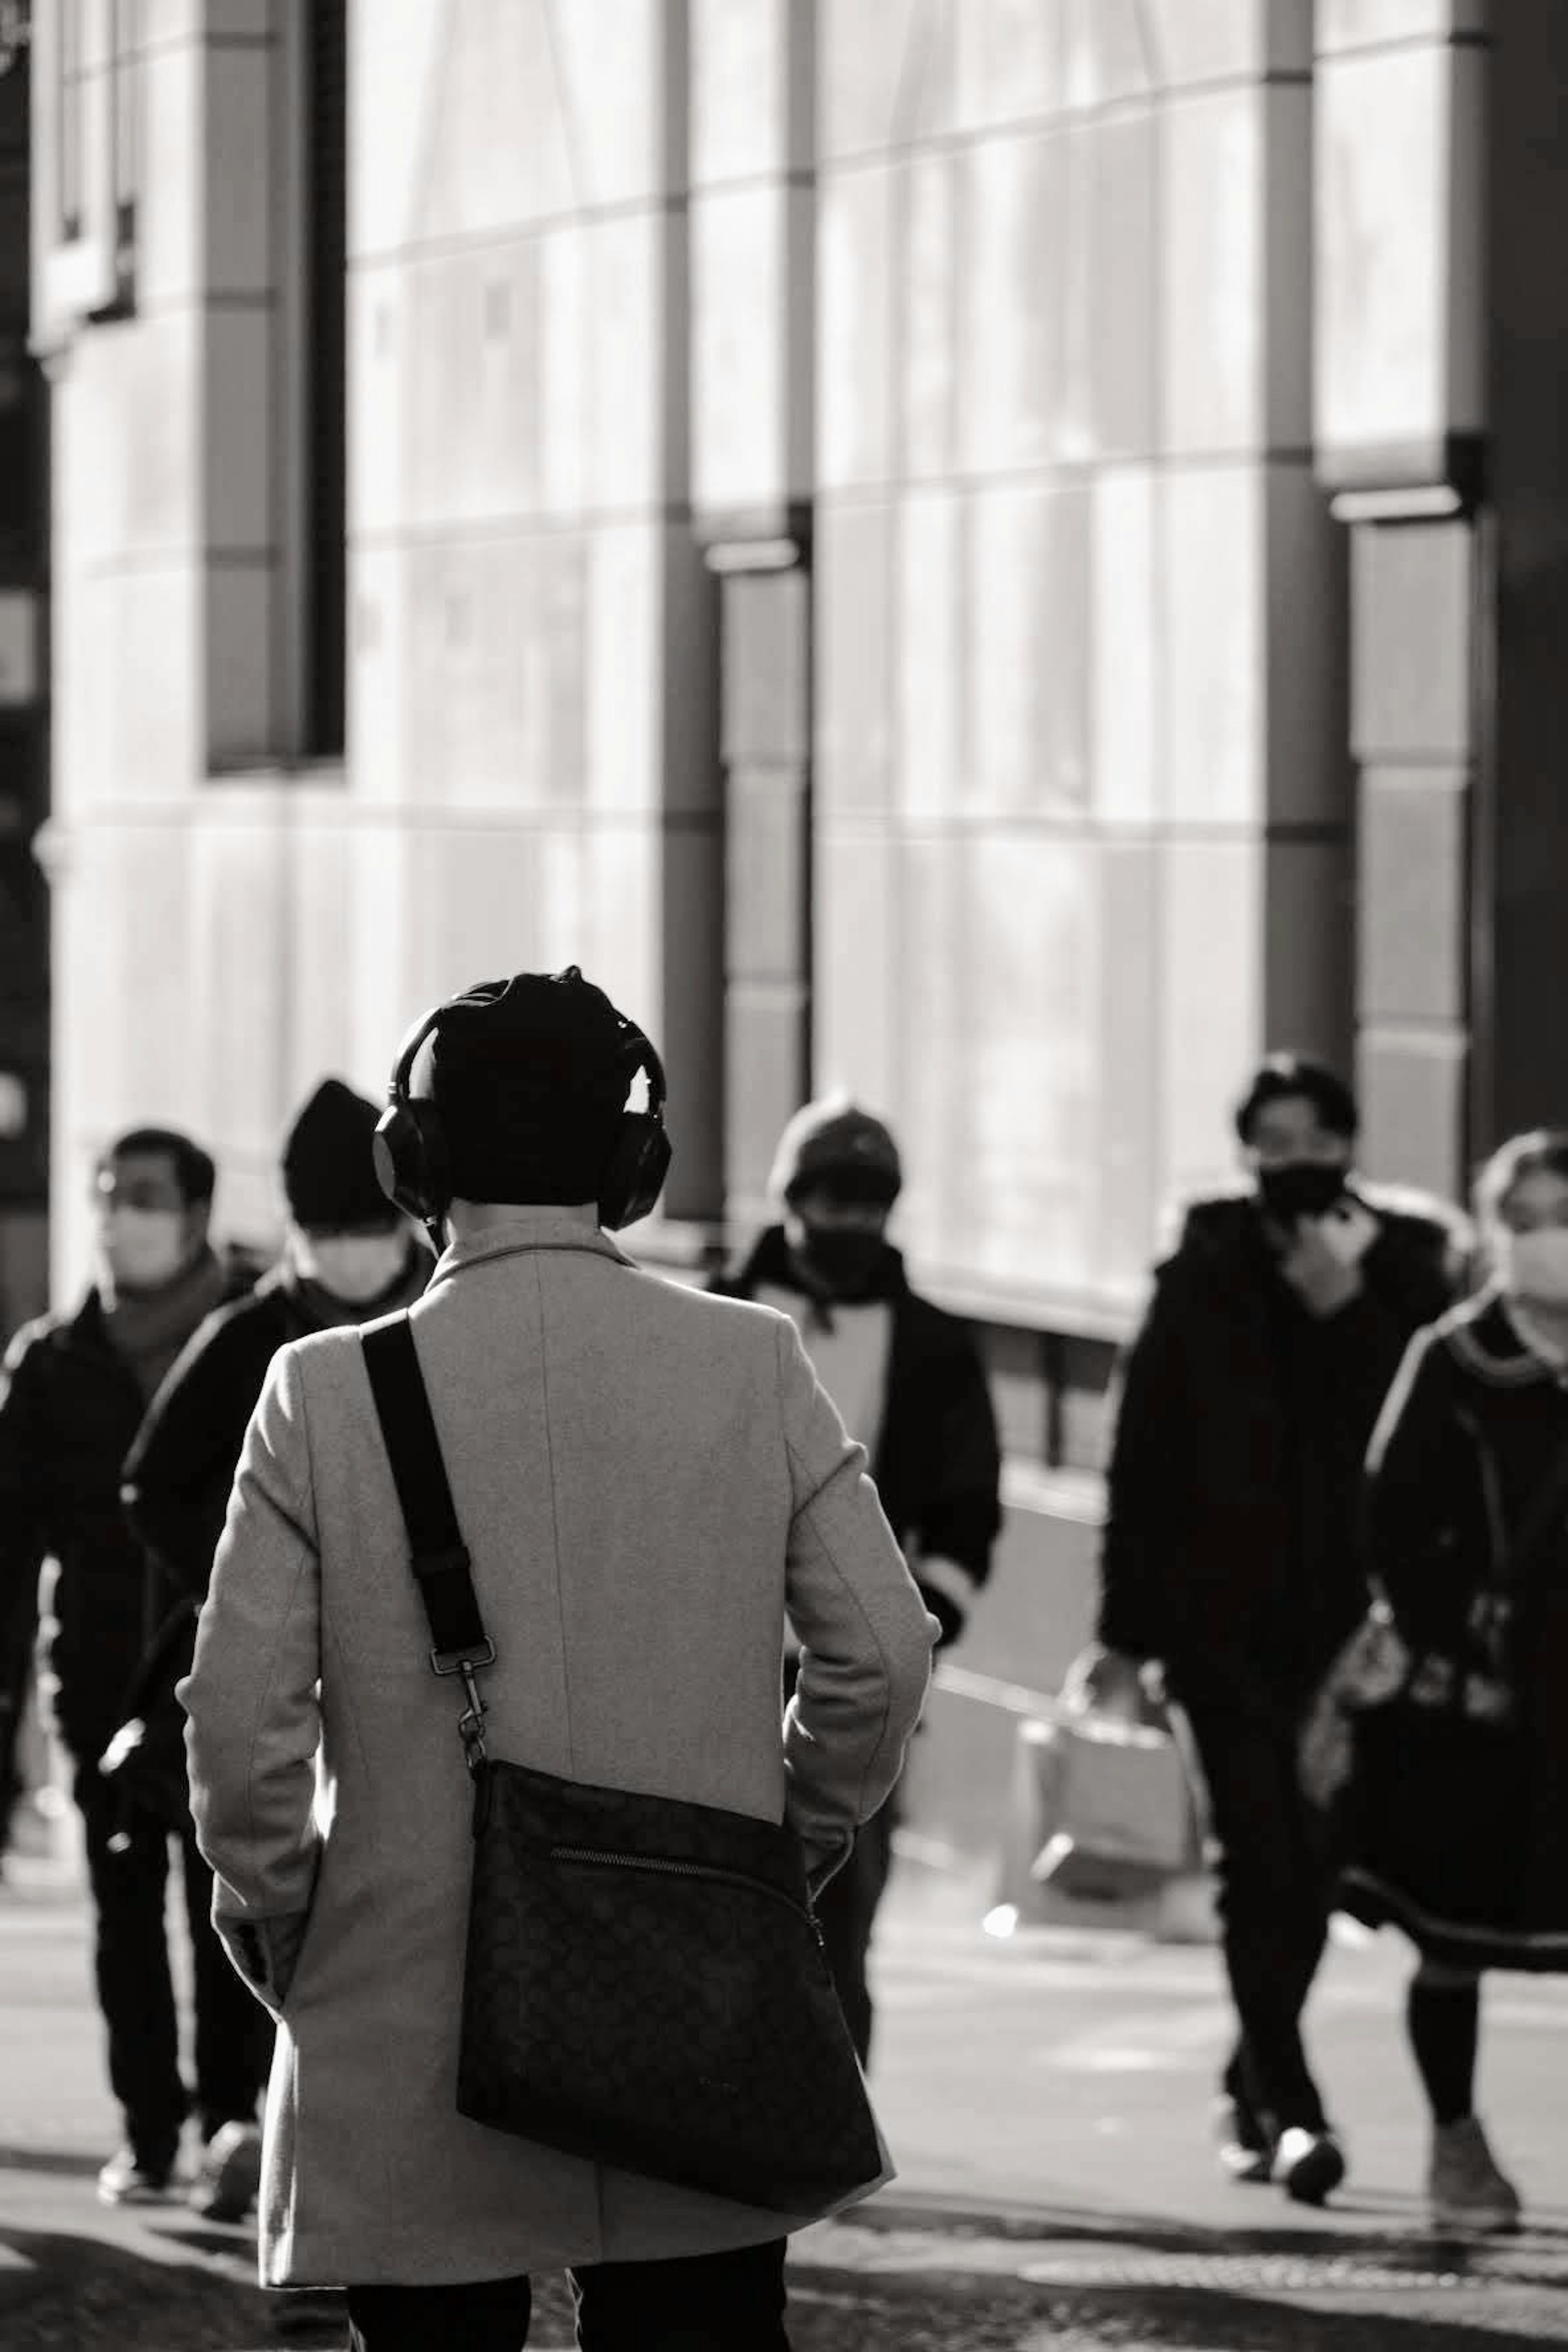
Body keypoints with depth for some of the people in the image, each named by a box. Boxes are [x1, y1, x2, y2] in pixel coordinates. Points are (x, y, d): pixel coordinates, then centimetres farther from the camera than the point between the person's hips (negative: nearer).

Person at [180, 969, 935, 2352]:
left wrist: (276, 1923, 7)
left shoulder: (330, 1390, -6)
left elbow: (240, 1713, -8)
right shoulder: (755, 1367, -1)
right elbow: (883, 1654, -1)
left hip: (413, 2075, -1)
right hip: (703, 2062, 1)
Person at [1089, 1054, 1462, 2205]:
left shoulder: (1402, 1271, 3)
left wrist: (1347, 1307, -19)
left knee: (1311, 1863, 9)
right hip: (1228, 1622, -2)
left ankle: (1254, 2088, 27)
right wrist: (1131, 1629, 2)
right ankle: (1289, 2107, -10)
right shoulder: (1205, 1278, 1)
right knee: (1265, 1859, -9)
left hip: (1348, 1623, 2)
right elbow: (1144, 1457, 3)